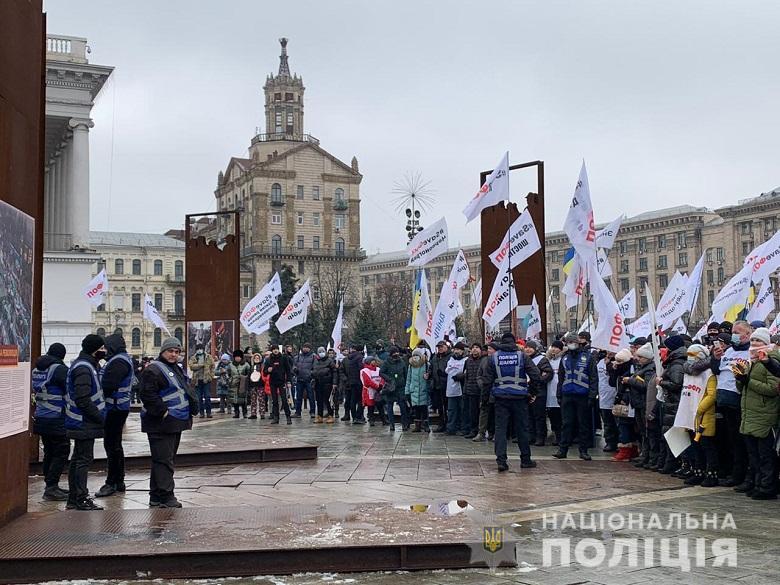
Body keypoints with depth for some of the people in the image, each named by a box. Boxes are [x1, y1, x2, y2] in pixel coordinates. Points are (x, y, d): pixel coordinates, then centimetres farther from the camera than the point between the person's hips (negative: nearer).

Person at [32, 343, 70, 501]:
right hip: (56, 419, -8)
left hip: (40, 417, 8)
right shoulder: (59, 369, -14)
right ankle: (51, 488, -6)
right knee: (62, 452, -3)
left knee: (49, 452, 15)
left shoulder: (36, 369, 12)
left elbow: (35, 390, 19)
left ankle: (50, 486, 20)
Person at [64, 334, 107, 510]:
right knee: (84, 459, -6)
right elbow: (83, 400, -25)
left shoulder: (85, 365, 15)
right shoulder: (83, 369, -19)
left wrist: (99, 416, 15)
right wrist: (100, 418, -19)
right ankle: (81, 499, -2)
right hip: (85, 423, -11)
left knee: (78, 459, 15)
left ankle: (73, 499, 23)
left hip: (81, 423, 11)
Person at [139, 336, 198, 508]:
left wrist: (193, 405, 14)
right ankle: (165, 497, -8)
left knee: (168, 459, 13)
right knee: (164, 460, -9)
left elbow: (184, 391, 29)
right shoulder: (153, 370, -11)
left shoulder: (177, 369, 19)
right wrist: (163, 412, -22)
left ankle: (156, 497, 21)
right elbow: (148, 395, -21)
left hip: (175, 422, 10)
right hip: (161, 423, -10)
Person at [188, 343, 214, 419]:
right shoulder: (193, 358, 9)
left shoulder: (208, 357, 9)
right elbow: (191, 366, -8)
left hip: (206, 380, -1)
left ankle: (208, 412, 0)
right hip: (197, 380, 1)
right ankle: (201, 412, 9)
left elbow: (212, 366, 9)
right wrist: (201, 365, -13)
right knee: (199, 398, 3)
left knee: (207, 397, -3)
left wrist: (211, 375, -2)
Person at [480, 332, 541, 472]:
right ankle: (525, 460, 19)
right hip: (519, 398, 0)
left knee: (500, 429, 3)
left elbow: (487, 380, 0)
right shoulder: (522, 356, -3)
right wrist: (531, 392, 4)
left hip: (501, 398, 1)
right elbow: (536, 376, -8)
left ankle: (501, 460, -4)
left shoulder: (494, 357, 1)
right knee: (522, 429, 10)